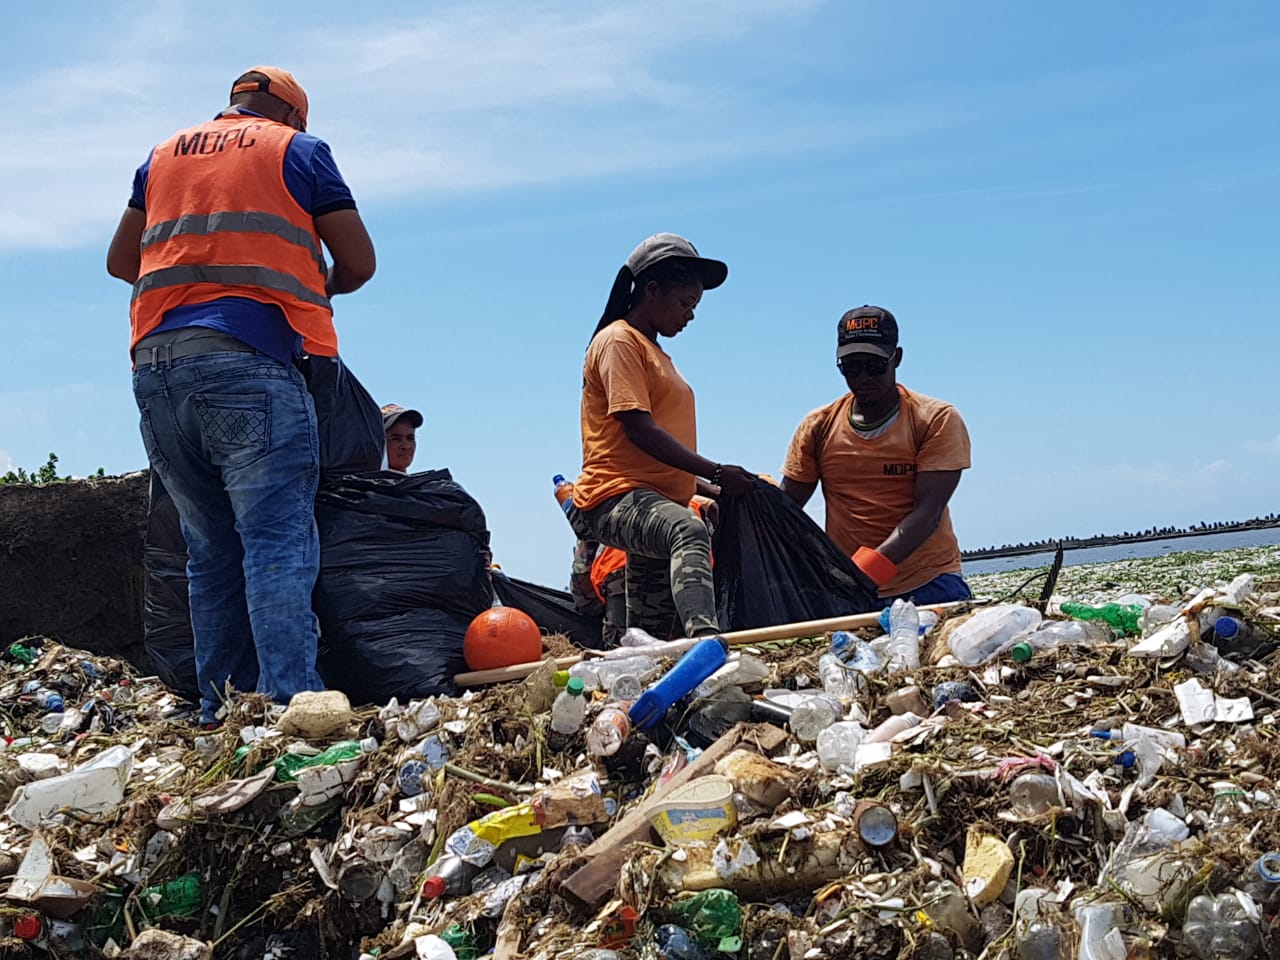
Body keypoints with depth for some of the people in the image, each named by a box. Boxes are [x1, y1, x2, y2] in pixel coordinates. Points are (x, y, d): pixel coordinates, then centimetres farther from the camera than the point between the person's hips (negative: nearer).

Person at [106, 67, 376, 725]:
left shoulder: (163, 156, 25)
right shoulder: (299, 150, 11)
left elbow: (120, 262, 30)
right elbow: (358, 263, 9)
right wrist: (312, 288, 28)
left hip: (156, 362, 5)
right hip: (250, 361, -5)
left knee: (211, 551, 10)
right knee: (279, 542, -11)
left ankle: (219, 709, 8)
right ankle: (291, 704, -22)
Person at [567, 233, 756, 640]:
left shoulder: (654, 353, 28)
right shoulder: (618, 341, -2)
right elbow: (639, 429, -15)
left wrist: (710, 489, 16)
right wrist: (716, 472, -19)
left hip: (656, 502, 10)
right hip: (616, 497, -10)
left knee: (648, 634, 6)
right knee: (689, 530, -39)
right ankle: (705, 638, -61)